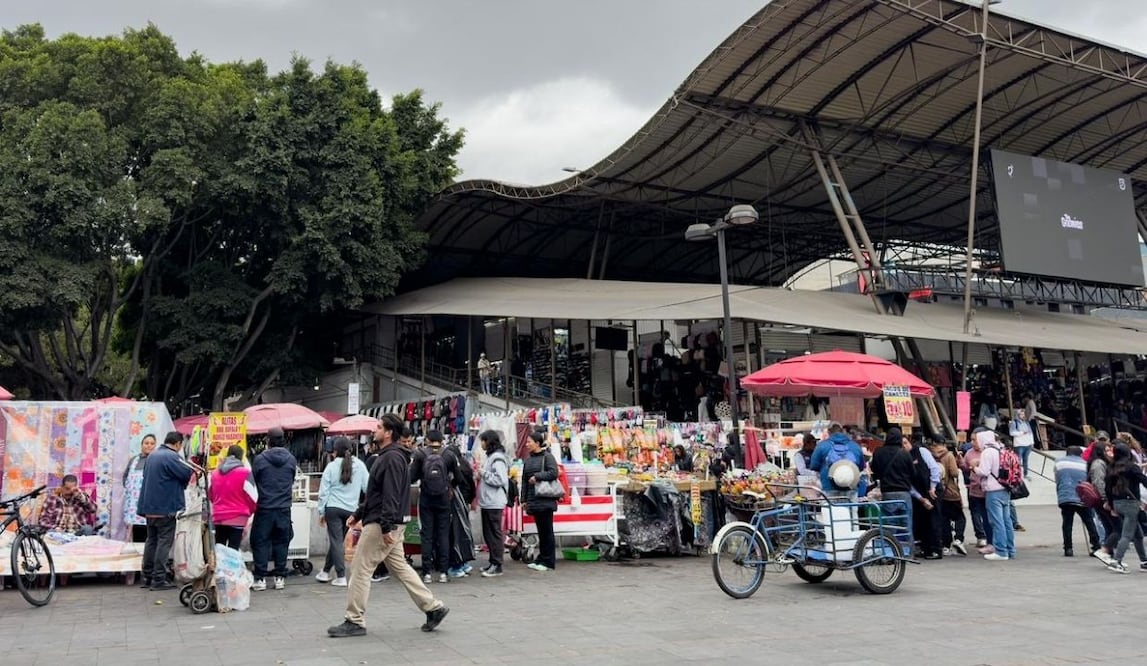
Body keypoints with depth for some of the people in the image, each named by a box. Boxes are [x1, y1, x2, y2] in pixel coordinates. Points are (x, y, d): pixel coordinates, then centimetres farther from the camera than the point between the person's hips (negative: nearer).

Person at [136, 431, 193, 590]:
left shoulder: (152, 455, 13)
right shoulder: (171, 457, -16)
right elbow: (187, 473, -18)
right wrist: (194, 469, 5)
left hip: (149, 506, 9)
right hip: (166, 507, -9)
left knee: (151, 540, 14)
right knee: (164, 542, -4)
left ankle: (147, 577, 18)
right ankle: (159, 579, -6)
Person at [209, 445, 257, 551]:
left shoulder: (215, 473, 11)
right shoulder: (245, 473, -10)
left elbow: (211, 496, 21)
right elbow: (253, 497, -8)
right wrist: (251, 510, 11)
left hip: (218, 518, 6)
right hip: (237, 518, -6)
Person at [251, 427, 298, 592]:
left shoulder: (260, 459, -11)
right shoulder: (291, 459, -2)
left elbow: (254, 482, 0)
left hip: (264, 508, -2)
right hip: (284, 508, 3)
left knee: (261, 543, 6)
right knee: (281, 543, 11)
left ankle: (260, 578, 6)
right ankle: (280, 577, 14)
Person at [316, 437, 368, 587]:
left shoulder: (332, 466, -6)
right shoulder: (360, 465, -1)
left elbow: (324, 491, -3)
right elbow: (367, 487, 2)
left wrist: (321, 511, 5)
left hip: (333, 508, -3)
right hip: (351, 509, 3)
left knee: (336, 541, 1)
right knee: (338, 541, 15)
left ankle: (341, 577, -3)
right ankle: (326, 571, 27)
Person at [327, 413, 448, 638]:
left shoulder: (392, 458, -16)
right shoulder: (387, 456, 17)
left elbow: (391, 496, -23)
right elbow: (375, 493, 24)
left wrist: (386, 526, -26)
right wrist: (358, 514, 21)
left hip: (381, 525, -10)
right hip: (388, 524, 10)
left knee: (360, 568, -3)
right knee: (400, 567, 13)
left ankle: (354, 621, 5)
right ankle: (433, 607, 15)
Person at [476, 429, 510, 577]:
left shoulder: (498, 458, -14)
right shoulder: (490, 456, 16)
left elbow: (500, 479, -21)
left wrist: (484, 474, -14)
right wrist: (481, 477, 6)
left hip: (494, 503, -10)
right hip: (487, 502, 10)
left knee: (495, 533, -5)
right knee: (487, 533, 14)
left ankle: (497, 565, -1)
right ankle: (493, 562, 22)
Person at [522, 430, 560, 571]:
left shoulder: (547, 457, -5)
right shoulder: (527, 460, 15)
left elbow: (553, 473, -18)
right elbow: (524, 480, 17)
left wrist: (537, 476, -16)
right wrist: (524, 499, 13)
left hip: (545, 500, -6)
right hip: (534, 500, 6)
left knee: (546, 531, -2)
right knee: (540, 531, 11)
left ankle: (548, 562, 3)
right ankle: (541, 559, 17)